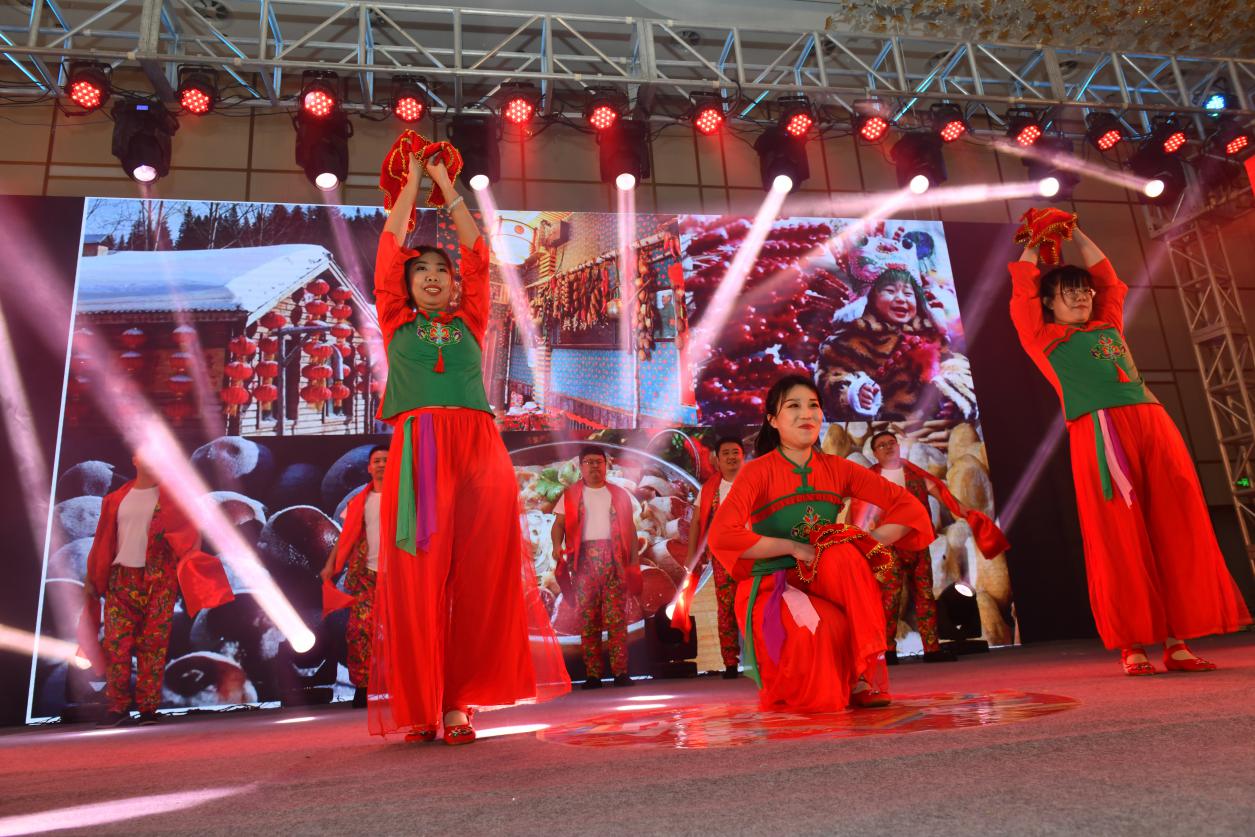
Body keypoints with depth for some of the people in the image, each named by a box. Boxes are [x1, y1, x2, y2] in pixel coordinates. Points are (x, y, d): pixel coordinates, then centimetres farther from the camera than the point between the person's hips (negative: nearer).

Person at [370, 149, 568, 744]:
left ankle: (458, 701, 2)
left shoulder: (469, 323, 21)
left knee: (478, 575, -4)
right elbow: (390, 245, 20)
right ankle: (417, 708, 5)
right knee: (416, 578, -3)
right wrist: (412, 182, 30)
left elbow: (476, 250, 21)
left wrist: (446, 185, 30)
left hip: (478, 450, 1)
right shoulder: (396, 323, 19)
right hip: (417, 453, -1)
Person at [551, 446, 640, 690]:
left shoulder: (619, 495, 15)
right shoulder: (571, 494, 12)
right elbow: (559, 523, 4)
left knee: (617, 617, -6)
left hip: (613, 557, 0)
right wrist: (557, 545, -15)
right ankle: (592, 674, 3)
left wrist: (634, 560, 6)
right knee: (588, 617, -1)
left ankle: (620, 672, -4)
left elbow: (630, 528, 14)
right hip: (584, 559, 0)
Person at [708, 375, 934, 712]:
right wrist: (794, 547, -21)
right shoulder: (759, 471, -8)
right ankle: (783, 689, -3)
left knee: (843, 552, -30)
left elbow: (909, 507, -2)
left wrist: (866, 543, -17)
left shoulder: (837, 469, 4)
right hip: (769, 588, -4)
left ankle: (869, 672, -25)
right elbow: (722, 536, -23)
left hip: (825, 584, 4)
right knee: (827, 628, -35)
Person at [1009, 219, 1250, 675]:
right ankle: (1132, 646, 1)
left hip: (1154, 427, 6)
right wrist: (1034, 243, 27)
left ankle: (1178, 641, 6)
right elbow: (1023, 286, 12)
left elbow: (1107, 277, 36)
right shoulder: (1045, 337, 13)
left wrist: (1076, 234, 40)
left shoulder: (1109, 327, 27)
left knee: (1177, 533, 1)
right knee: (1120, 540, -6)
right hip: (1100, 433, -6)